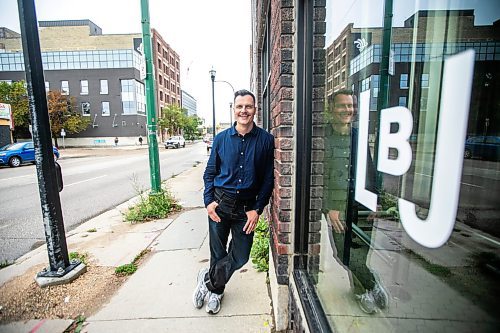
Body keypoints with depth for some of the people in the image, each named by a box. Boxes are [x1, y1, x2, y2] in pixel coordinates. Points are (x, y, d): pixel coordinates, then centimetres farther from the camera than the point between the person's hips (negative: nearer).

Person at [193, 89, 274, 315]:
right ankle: (216, 291, 44)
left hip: (247, 206, 0)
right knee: (217, 252, 14)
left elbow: (268, 178, -2)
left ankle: (207, 279, 37)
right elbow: (210, 172, 7)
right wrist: (209, 201, -5)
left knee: (240, 257, 7)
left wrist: (257, 209, -8)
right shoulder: (221, 139, 1)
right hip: (220, 202, 1)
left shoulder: (266, 140, -3)